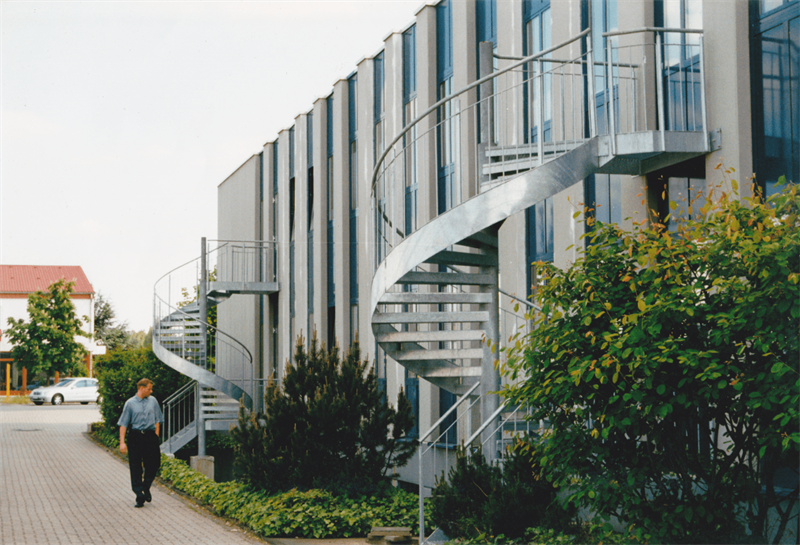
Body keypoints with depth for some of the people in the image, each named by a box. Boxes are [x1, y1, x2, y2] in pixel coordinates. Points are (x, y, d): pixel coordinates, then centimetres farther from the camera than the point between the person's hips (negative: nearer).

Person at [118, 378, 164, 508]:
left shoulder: (153, 401, 11)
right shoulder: (130, 403, 2)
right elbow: (123, 424, 1)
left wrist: (156, 437, 7)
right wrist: (122, 442, -6)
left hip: (150, 436, 2)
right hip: (135, 437, -2)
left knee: (154, 464, -2)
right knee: (135, 467, 0)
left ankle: (146, 487, 25)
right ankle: (139, 497, 7)